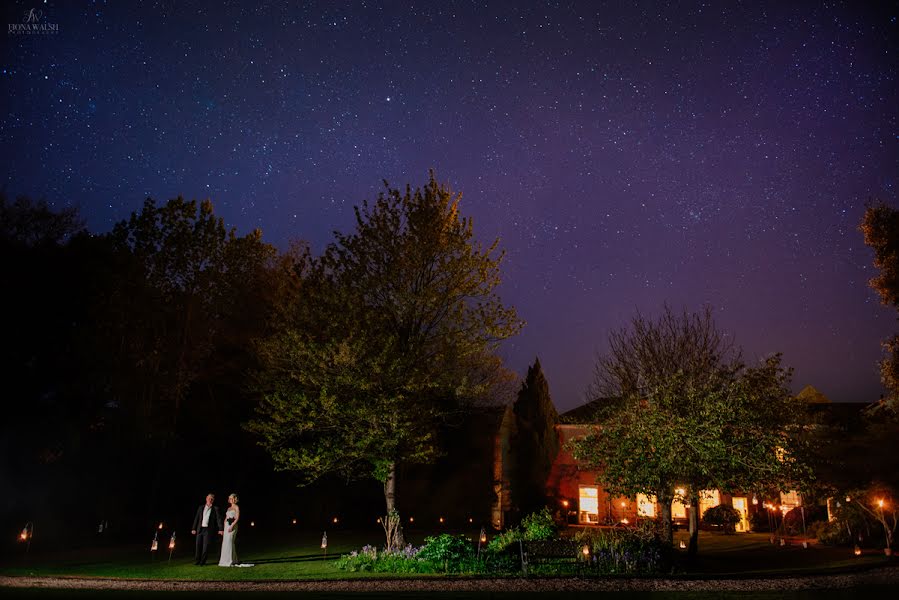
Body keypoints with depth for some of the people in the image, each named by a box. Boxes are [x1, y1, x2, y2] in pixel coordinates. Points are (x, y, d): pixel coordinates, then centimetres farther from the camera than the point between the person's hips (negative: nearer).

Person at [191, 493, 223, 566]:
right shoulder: (201, 507, 10)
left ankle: (203, 562, 5)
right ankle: (197, 560, 19)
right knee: (198, 545, 5)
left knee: (206, 546, -3)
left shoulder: (215, 509, 3)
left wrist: (221, 529, -15)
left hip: (208, 529, -2)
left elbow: (219, 519, -5)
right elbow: (196, 518, 10)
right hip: (200, 529, 2)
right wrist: (193, 529, 4)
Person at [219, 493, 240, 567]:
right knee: (225, 542, 5)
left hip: (233, 525, -8)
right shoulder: (228, 508, 20)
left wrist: (232, 526, -20)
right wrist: (224, 527, 9)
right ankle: (225, 560, 11)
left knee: (229, 542, -14)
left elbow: (237, 518, -11)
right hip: (227, 525, 8)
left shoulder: (236, 507, -1)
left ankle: (231, 561, -13)